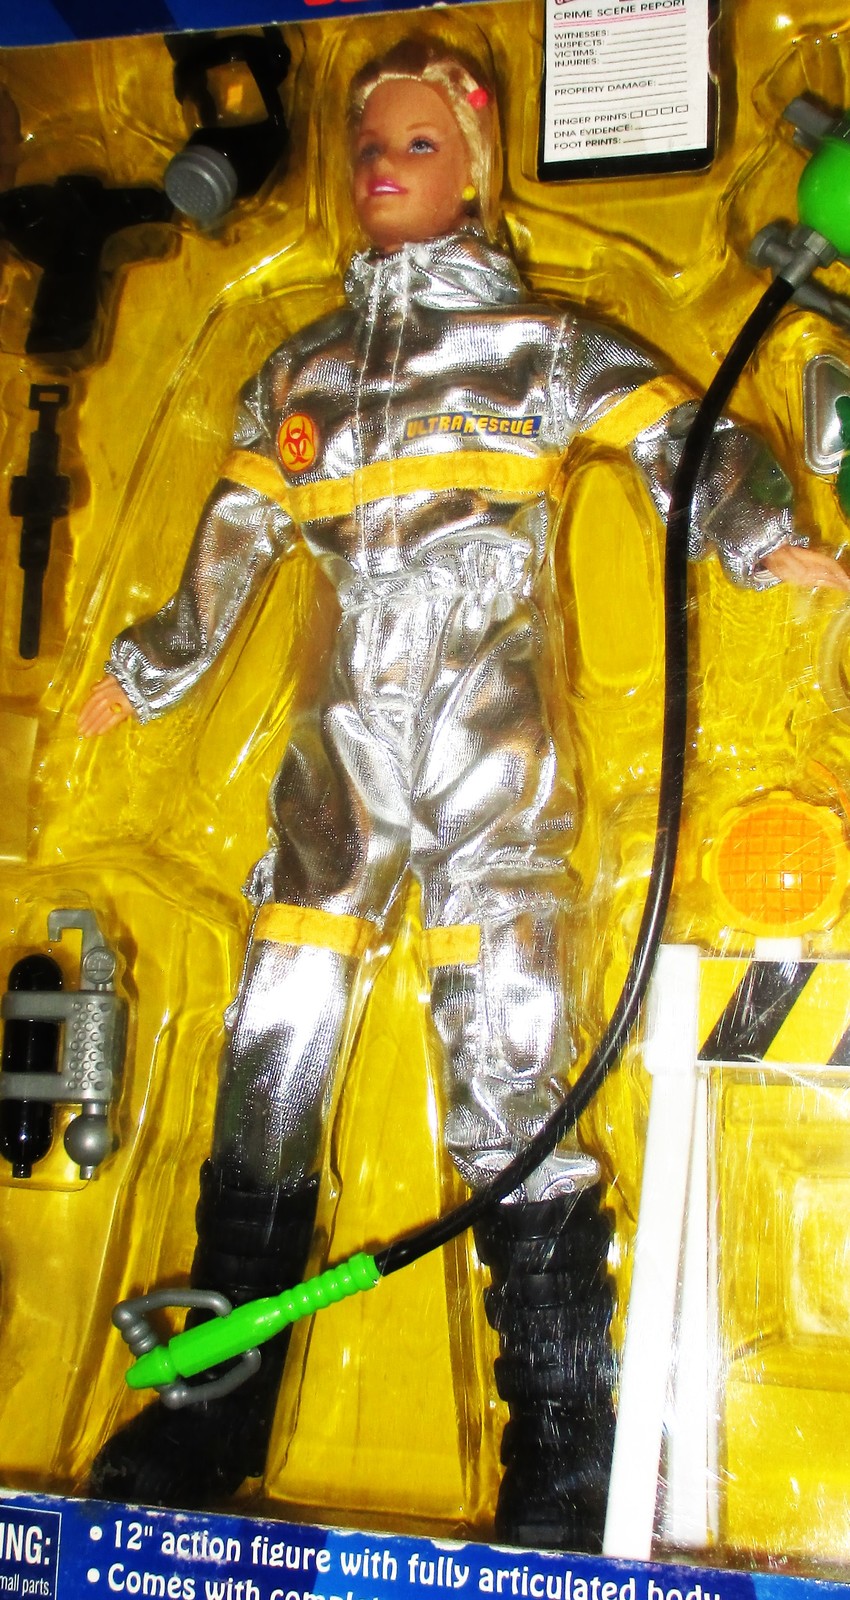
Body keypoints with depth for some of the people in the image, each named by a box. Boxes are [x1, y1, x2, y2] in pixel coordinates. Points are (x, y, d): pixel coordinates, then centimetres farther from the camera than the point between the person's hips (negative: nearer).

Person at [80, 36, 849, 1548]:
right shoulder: (298, 368, 18)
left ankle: (560, 1455, 7)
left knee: (510, 1089, -7)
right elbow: (230, 548, 24)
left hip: (492, 753, -4)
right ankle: (217, 1414, 21)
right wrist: (142, 672, 30)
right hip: (340, 750, 4)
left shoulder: (540, 341, 7)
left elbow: (685, 437, -3)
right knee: (268, 1070, 5)